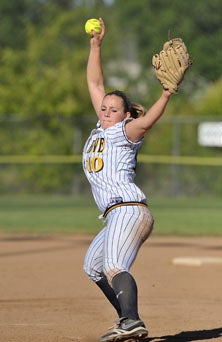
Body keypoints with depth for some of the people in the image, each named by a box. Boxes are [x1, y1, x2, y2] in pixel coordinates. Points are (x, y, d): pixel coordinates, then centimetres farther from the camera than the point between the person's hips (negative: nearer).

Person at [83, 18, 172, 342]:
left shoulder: (126, 132, -2)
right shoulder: (103, 127, 19)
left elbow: (145, 122, -24)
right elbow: (95, 83, 21)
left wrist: (166, 95, -38)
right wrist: (96, 45, 14)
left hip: (129, 210, -10)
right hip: (117, 217, 10)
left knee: (114, 267, -29)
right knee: (93, 266, 23)